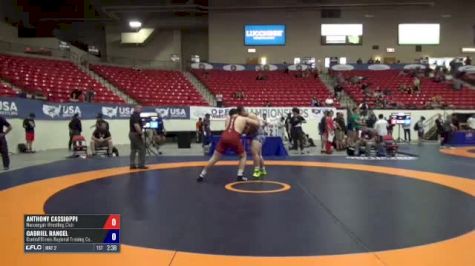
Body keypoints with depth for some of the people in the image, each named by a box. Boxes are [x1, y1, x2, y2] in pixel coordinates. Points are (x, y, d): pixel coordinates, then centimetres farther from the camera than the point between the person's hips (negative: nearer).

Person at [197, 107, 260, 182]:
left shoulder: (228, 119, 31)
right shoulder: (244, 118, 23)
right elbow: (258, 123, 24)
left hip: (224, 137, 3)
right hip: (234, 138, -3)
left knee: (215, 158, 12)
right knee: (243, 156, 22)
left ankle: (201, 175, 12)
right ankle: (240, 175, 11)